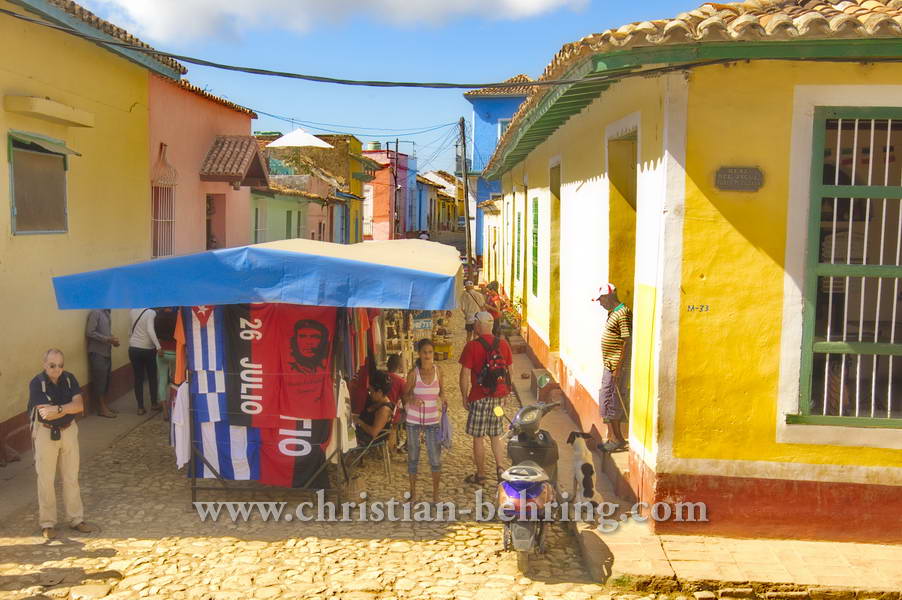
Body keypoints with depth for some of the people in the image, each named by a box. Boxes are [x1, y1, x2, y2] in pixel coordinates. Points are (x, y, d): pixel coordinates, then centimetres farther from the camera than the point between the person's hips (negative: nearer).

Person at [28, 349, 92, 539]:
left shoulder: (69, 379, -5)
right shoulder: (37, 383, -17)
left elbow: (80, 405, -14)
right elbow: (45, 414, -25)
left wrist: (57, 409, -25)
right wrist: (68, 407, -18)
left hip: (68, 431, 4)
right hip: (45, 433, -4)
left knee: (71, 477, 11)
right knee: (46, 479, 6)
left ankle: (76, 518, 23)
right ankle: (47, 523, 19)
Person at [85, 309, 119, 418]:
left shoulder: (106, 312, 12)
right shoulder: (95, 312, -15)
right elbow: (90, 332, -20)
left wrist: (112, 339, 2)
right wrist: (108, 339, -20)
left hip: (106, 352, 8)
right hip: (97, 353, -8)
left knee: (106, 380, 13)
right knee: (100, 381, -2)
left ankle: (105, 405, 22)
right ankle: (102, 409, 4)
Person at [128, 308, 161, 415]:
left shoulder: (133, 311, 0)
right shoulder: (151, 312, -15)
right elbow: (150, 330, -27)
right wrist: (158, 346, -32)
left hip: (134, 348, 3)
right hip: (148, 349, -3)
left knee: (138, 378, 7)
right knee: (152, 377, 14)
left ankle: (140, 407, 9)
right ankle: (154, 404, 24)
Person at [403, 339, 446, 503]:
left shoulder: (437, 371, -4)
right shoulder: (413, 373, -8)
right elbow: (406, 395, -1)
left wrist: (442, 400, -11)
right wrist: (412, 400, -23)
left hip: (432, 420, 1)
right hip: (414, 420, -1)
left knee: (435, 458, 2)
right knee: (413, 456, 9)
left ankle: (435, 494, 17)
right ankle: (413, 493, 25)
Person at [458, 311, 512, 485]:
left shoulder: (472, 346, -12)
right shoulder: (503, 344, 2)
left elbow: (465, 374, -12)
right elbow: (509, 371, 10)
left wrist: (464, 397, -1)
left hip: (479, 397, -5)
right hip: (499, 396, 5)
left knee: (478, 437, 6)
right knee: (496, 435, 17)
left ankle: (480, 475, 13)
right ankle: (499, 468, 8)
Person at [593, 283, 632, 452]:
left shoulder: (623, 314, -17)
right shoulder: (612, 313, 14)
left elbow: (626, 342, -20)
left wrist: (618, 367, -21)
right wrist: (609, 365, 19)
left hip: (615, 366, -10)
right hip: (608, 365, 10)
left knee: (610, 402, -4)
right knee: (605, 401, 13)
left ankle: (617, 439, 6)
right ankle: (612, 437, 22)